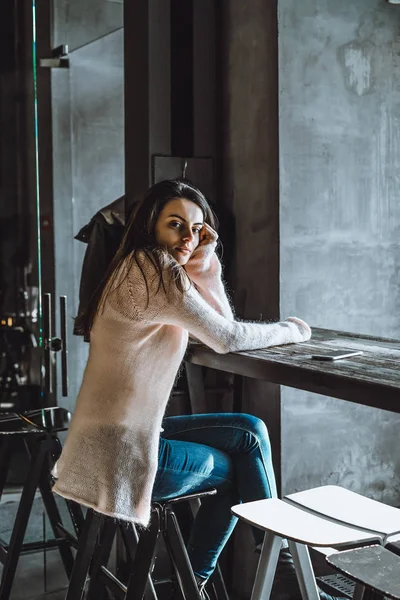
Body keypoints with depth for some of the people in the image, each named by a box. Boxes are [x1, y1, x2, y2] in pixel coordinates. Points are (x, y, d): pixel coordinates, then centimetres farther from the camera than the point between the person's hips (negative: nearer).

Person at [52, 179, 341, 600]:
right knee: (238, 468, 7)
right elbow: (226, 338, -15)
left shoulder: (144, 270, 13)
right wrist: (291, 329, 2)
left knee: (249, 432, 11)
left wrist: (204, 258, 0)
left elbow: (221, 326, 11)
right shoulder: (153, 270, -17)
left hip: (129, 433, 9)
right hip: (119, 454, -9)